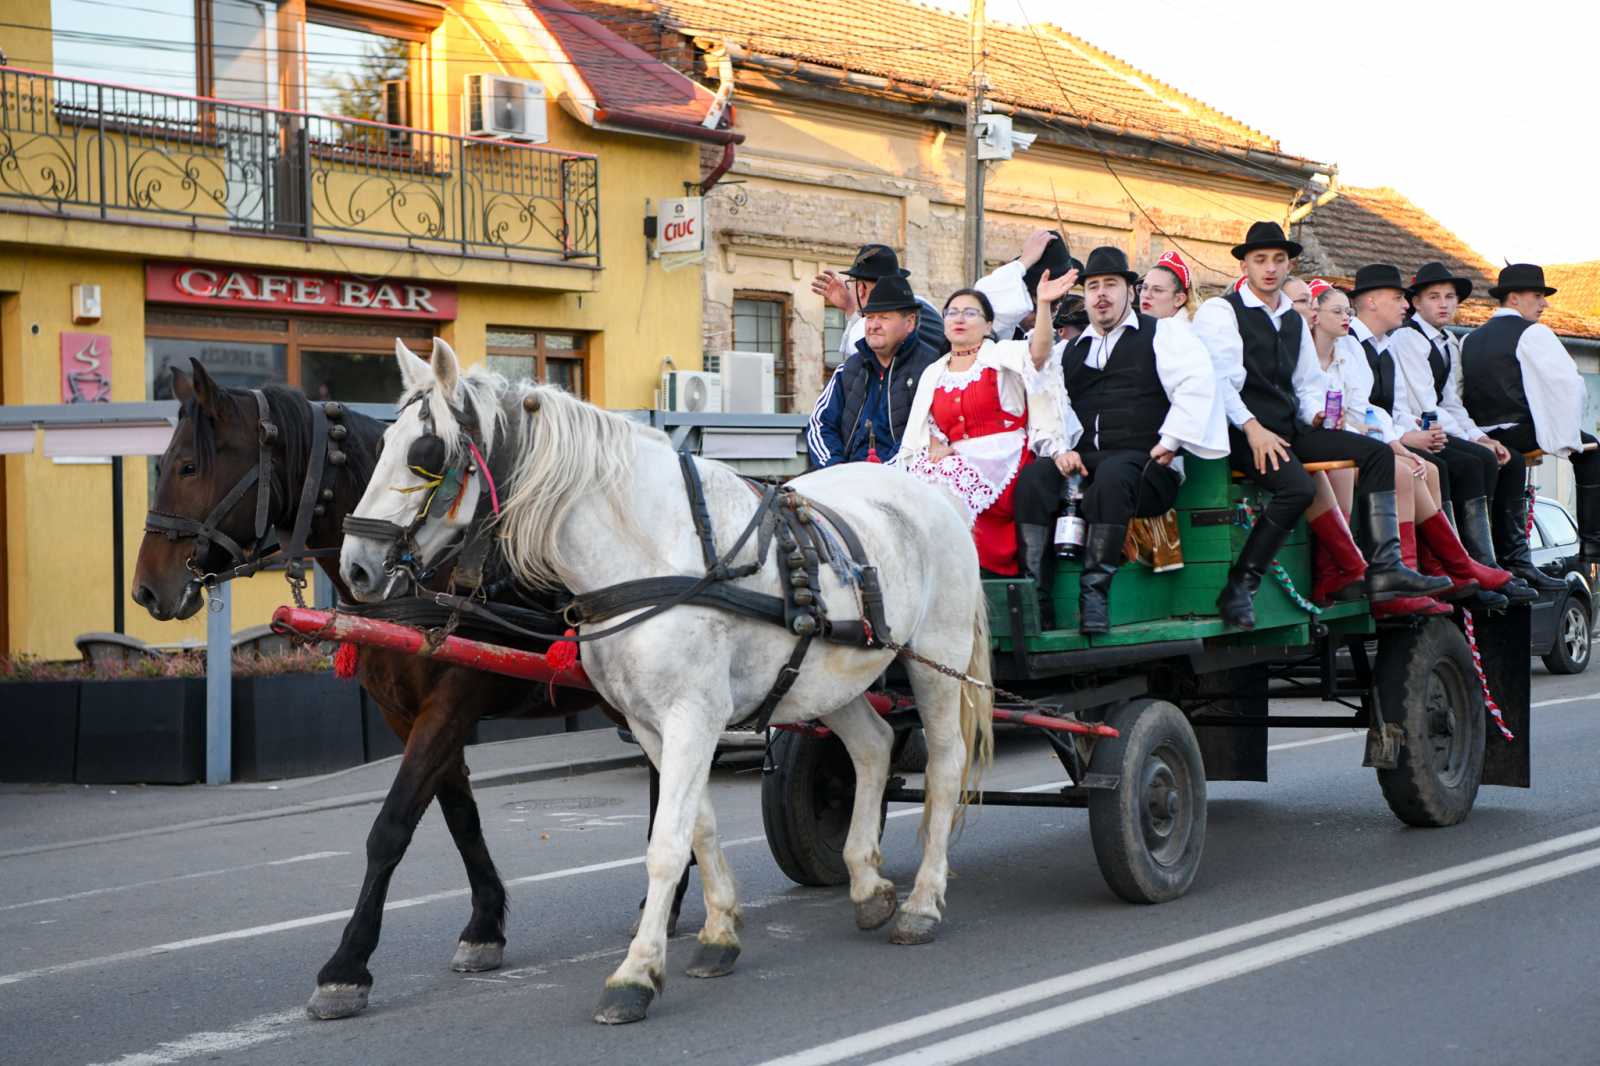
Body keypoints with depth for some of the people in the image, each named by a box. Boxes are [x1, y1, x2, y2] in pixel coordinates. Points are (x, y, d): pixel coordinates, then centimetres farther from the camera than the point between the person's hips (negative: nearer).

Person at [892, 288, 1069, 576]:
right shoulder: (933, 374, 22)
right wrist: (935, 449, -7)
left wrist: (1044, 303, -31)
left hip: (1005, 464, -4)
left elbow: (1038, 352, -15)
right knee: (920, 480, -27)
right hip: (960, 463, 4)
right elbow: (929, 432, 18)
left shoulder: (1003, 356, 7)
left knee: (949, 481, -32)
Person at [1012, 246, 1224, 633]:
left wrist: (1167, 445, -11)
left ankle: (1096, 592, -35)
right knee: (1033, 478, -27)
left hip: (1145, 465, -4)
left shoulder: (1162, 333, 11)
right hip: (1084, 462, 4)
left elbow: (1197, 382, -5)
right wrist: (1059, 449, -6)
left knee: (1112, 476, -39)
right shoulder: (1070, 352, 26)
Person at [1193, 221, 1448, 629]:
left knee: (1376, 453, -9)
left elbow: (1308, 382, 27)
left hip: (1289, 429, 8)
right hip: (1243, 432, -8)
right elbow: (1219, 381, -11)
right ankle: (1238, 589, -27)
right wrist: (1252, 428, -23)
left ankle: (1384, 568, -18)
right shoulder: (1221, 311, 0)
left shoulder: (1294, 321, 23)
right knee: (1297, 487, -34)